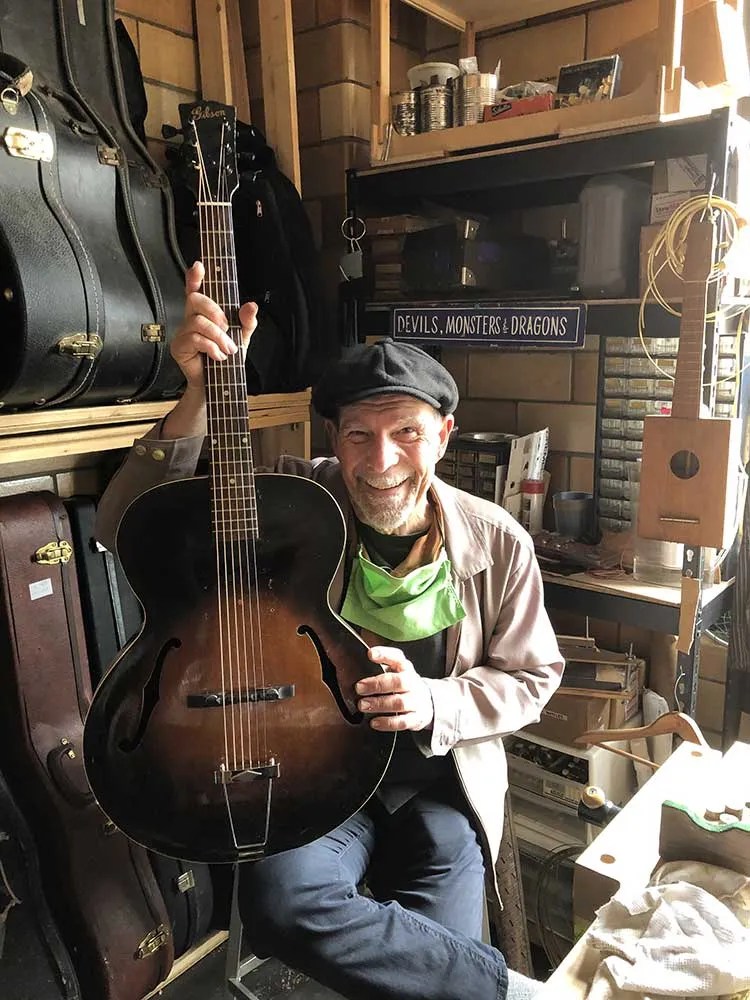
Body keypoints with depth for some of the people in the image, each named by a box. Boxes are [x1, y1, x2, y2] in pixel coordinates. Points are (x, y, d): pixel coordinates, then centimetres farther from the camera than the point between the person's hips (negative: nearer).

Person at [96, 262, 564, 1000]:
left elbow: (531, 677, 4)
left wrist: (432, 703, -17)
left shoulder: (496, 543, -7)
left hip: (443, 778, 1)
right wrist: (199, 399, -31)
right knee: (278, 904, -28)